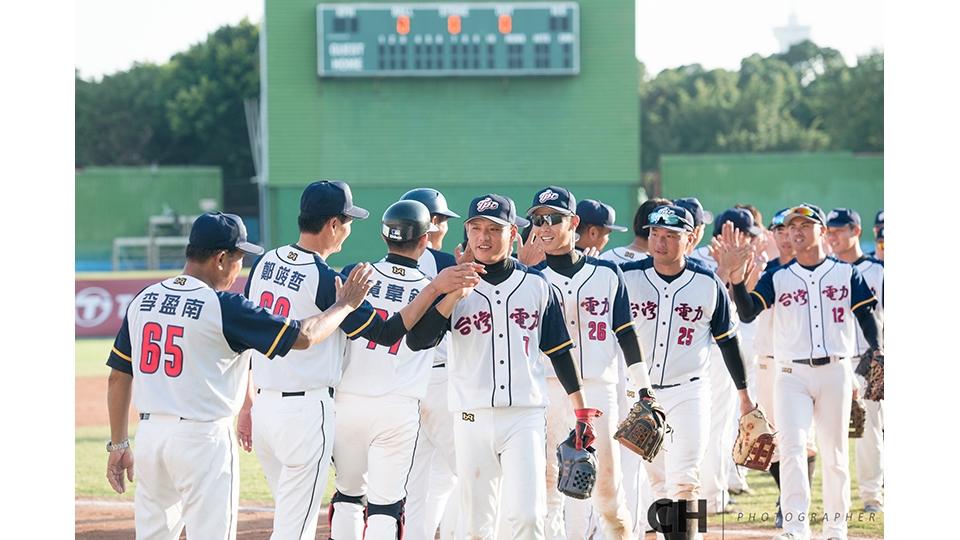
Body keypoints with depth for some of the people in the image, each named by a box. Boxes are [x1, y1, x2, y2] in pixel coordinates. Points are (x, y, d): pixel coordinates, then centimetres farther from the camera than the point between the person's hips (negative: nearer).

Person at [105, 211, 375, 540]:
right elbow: (303, 337, -12)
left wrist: (118, 444, 17)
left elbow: (118, 377, 10)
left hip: (149, 435, 6)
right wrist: (344, 305, 5)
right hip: (202, 439, -6)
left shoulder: (143, 301, 6)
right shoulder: (223, 307, -13)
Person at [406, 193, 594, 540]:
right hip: (473, 417, 0)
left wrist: (582, 411, 11)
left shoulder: (536, 284, 7)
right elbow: (417, 340, -10)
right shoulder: (454, 286, 4)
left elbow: (560, 351, 13)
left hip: (525, 417, 0)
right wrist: (459, 292, -14)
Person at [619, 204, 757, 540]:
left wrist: (745, 396, 12)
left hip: (688, 395, -1)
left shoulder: (709, 285, -3)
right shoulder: (626, 276, -4)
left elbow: (728, 341, 7)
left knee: (683, 483, -11)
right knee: (658, 484, 6)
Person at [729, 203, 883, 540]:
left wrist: (877, 352, -11)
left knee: (835, 453, 6)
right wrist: (737, 282, -20)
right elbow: (747, 314, -3)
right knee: (792, 446, -15)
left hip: (835, 372, 0)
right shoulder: (778, 278, 8)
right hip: (792, 375, 0)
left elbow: (866, 317, 4)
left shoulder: (846, 274, 7)